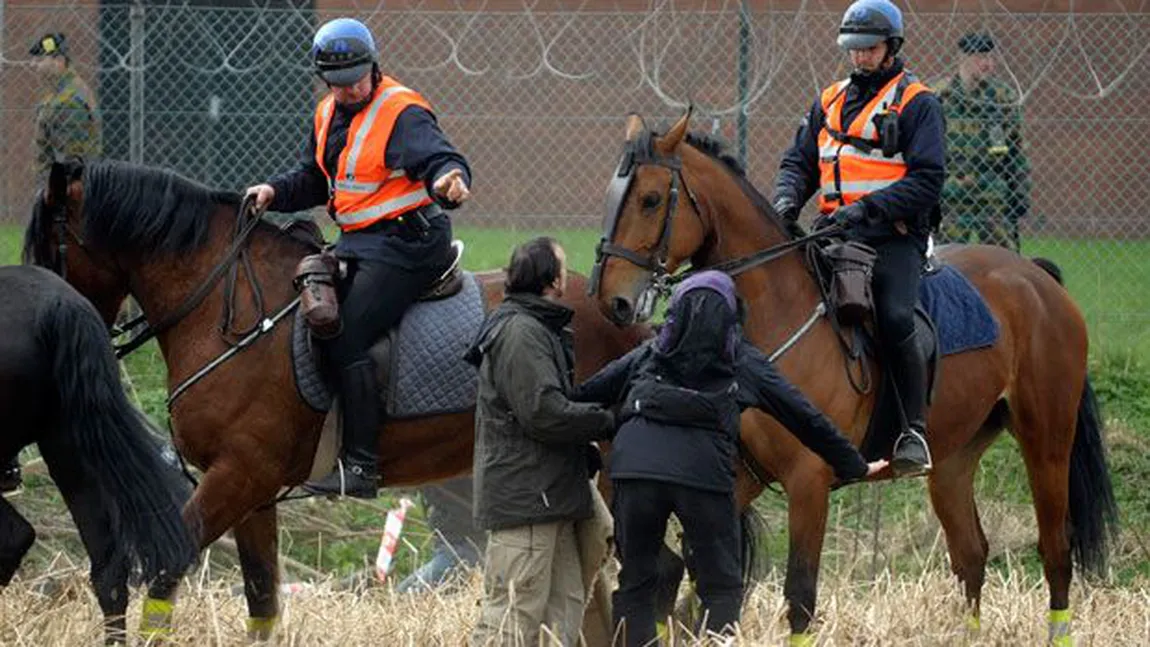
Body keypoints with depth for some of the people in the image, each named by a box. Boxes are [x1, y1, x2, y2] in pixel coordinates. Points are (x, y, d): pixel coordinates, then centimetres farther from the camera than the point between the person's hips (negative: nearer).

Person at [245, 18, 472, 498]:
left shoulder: (401, 112, -14)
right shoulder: (329, 114, 13)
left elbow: (442, 159, -28)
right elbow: (314, 181, 25)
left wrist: (449, 182, -51)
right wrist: (276, 193, 7)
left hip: (406, 243, -10)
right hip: (359, 243, 10)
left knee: (347, 338, -20)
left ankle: (361, 466, -21)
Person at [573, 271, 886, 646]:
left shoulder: (648, 355, 26)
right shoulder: (743, 362, 20)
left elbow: (587, 394, 27)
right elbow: (804, 418, 23)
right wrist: (854, 467, 31)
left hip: (634, 463, 2)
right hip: (704, 471, -2)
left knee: (635, 584, 12)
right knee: (721, 588, 8)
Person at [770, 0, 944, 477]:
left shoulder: (916, 103, 1)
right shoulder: (831, 102, 21)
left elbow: (926, 179, -8)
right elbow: (800, 161, 21)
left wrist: (867, 207, -19)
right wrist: (787, 199, -2)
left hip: (894, 237, -6)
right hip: (835, 233, 6)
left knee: (894, 317, -29)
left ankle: (915, 432, -22)